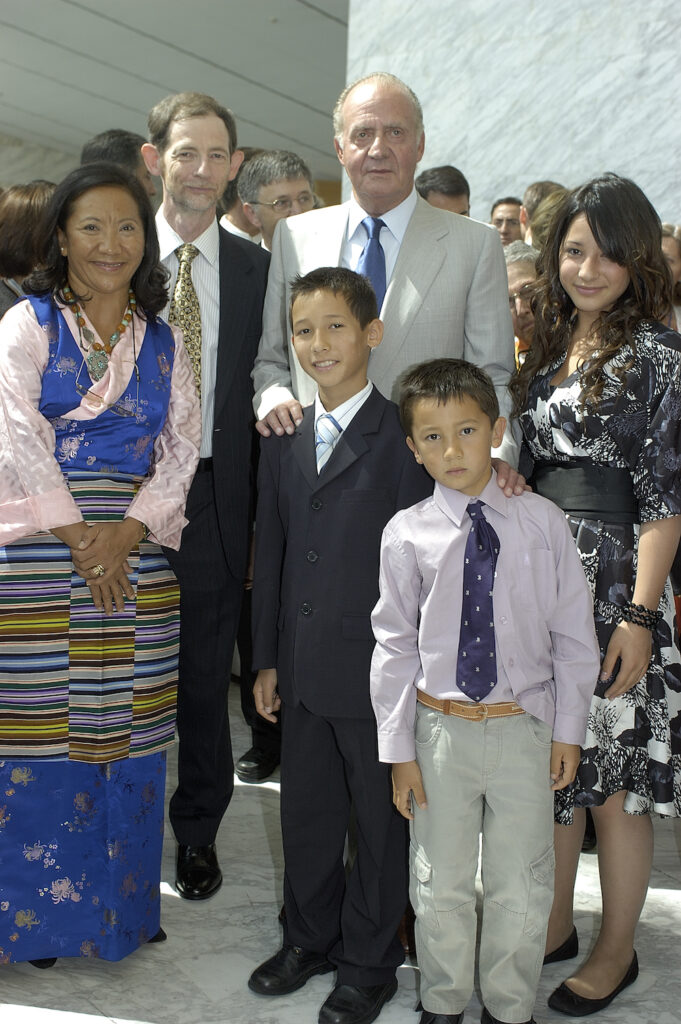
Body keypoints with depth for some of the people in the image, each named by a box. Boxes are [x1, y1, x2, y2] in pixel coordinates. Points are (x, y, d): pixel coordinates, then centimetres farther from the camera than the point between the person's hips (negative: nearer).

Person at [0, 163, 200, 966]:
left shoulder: (163, 342, 14)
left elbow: (182, 447, 6)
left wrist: (129, 532, -9)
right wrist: (78, 538, -12)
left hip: (136, 548, 3)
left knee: (126, 727, 5)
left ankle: (124, 905, 19)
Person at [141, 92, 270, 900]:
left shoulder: (254, 267, 4)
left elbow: (262, 386, 3)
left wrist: (255, 512, -3)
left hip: (214, 497, 1)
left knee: (205, 680, 11)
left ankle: (197, 835, 30)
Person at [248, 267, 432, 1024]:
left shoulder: (403, 436, -11)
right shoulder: (282, 439, 9)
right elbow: (271, 555, 12)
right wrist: (266, 659, 11)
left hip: (378, 670, -6)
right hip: (303, 671, 6)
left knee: (380, 818, 11)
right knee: (305, 811, 19)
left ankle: (369, 963, 29)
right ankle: (311, 939, 40)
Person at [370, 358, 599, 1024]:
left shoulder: (541, 522, -5)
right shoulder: (407, 534, -6)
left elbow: (573, 635, 1)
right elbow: (394, 645, -2)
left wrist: (568, 730, 1)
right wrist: (399, 749, -1)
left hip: (524, 726, 0)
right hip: (441, 727, 0)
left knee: (521, 884, 14)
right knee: (441, 882, 15)